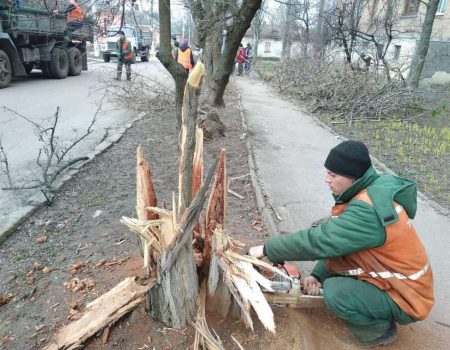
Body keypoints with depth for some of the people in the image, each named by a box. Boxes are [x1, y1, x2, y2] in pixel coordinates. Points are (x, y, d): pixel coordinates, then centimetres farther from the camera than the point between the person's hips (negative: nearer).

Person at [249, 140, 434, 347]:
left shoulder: (368, 209, -32)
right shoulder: (371, 191, -3)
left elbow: (318, 240, -32)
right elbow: (333, 240, 1)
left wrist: (267, 248, -22)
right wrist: (317, 275, -8)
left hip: (405, 298, -9)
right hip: (388, 278, 9)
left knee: (334, 292, -25)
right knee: (329, 263, 4)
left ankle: (380, 329, 2)